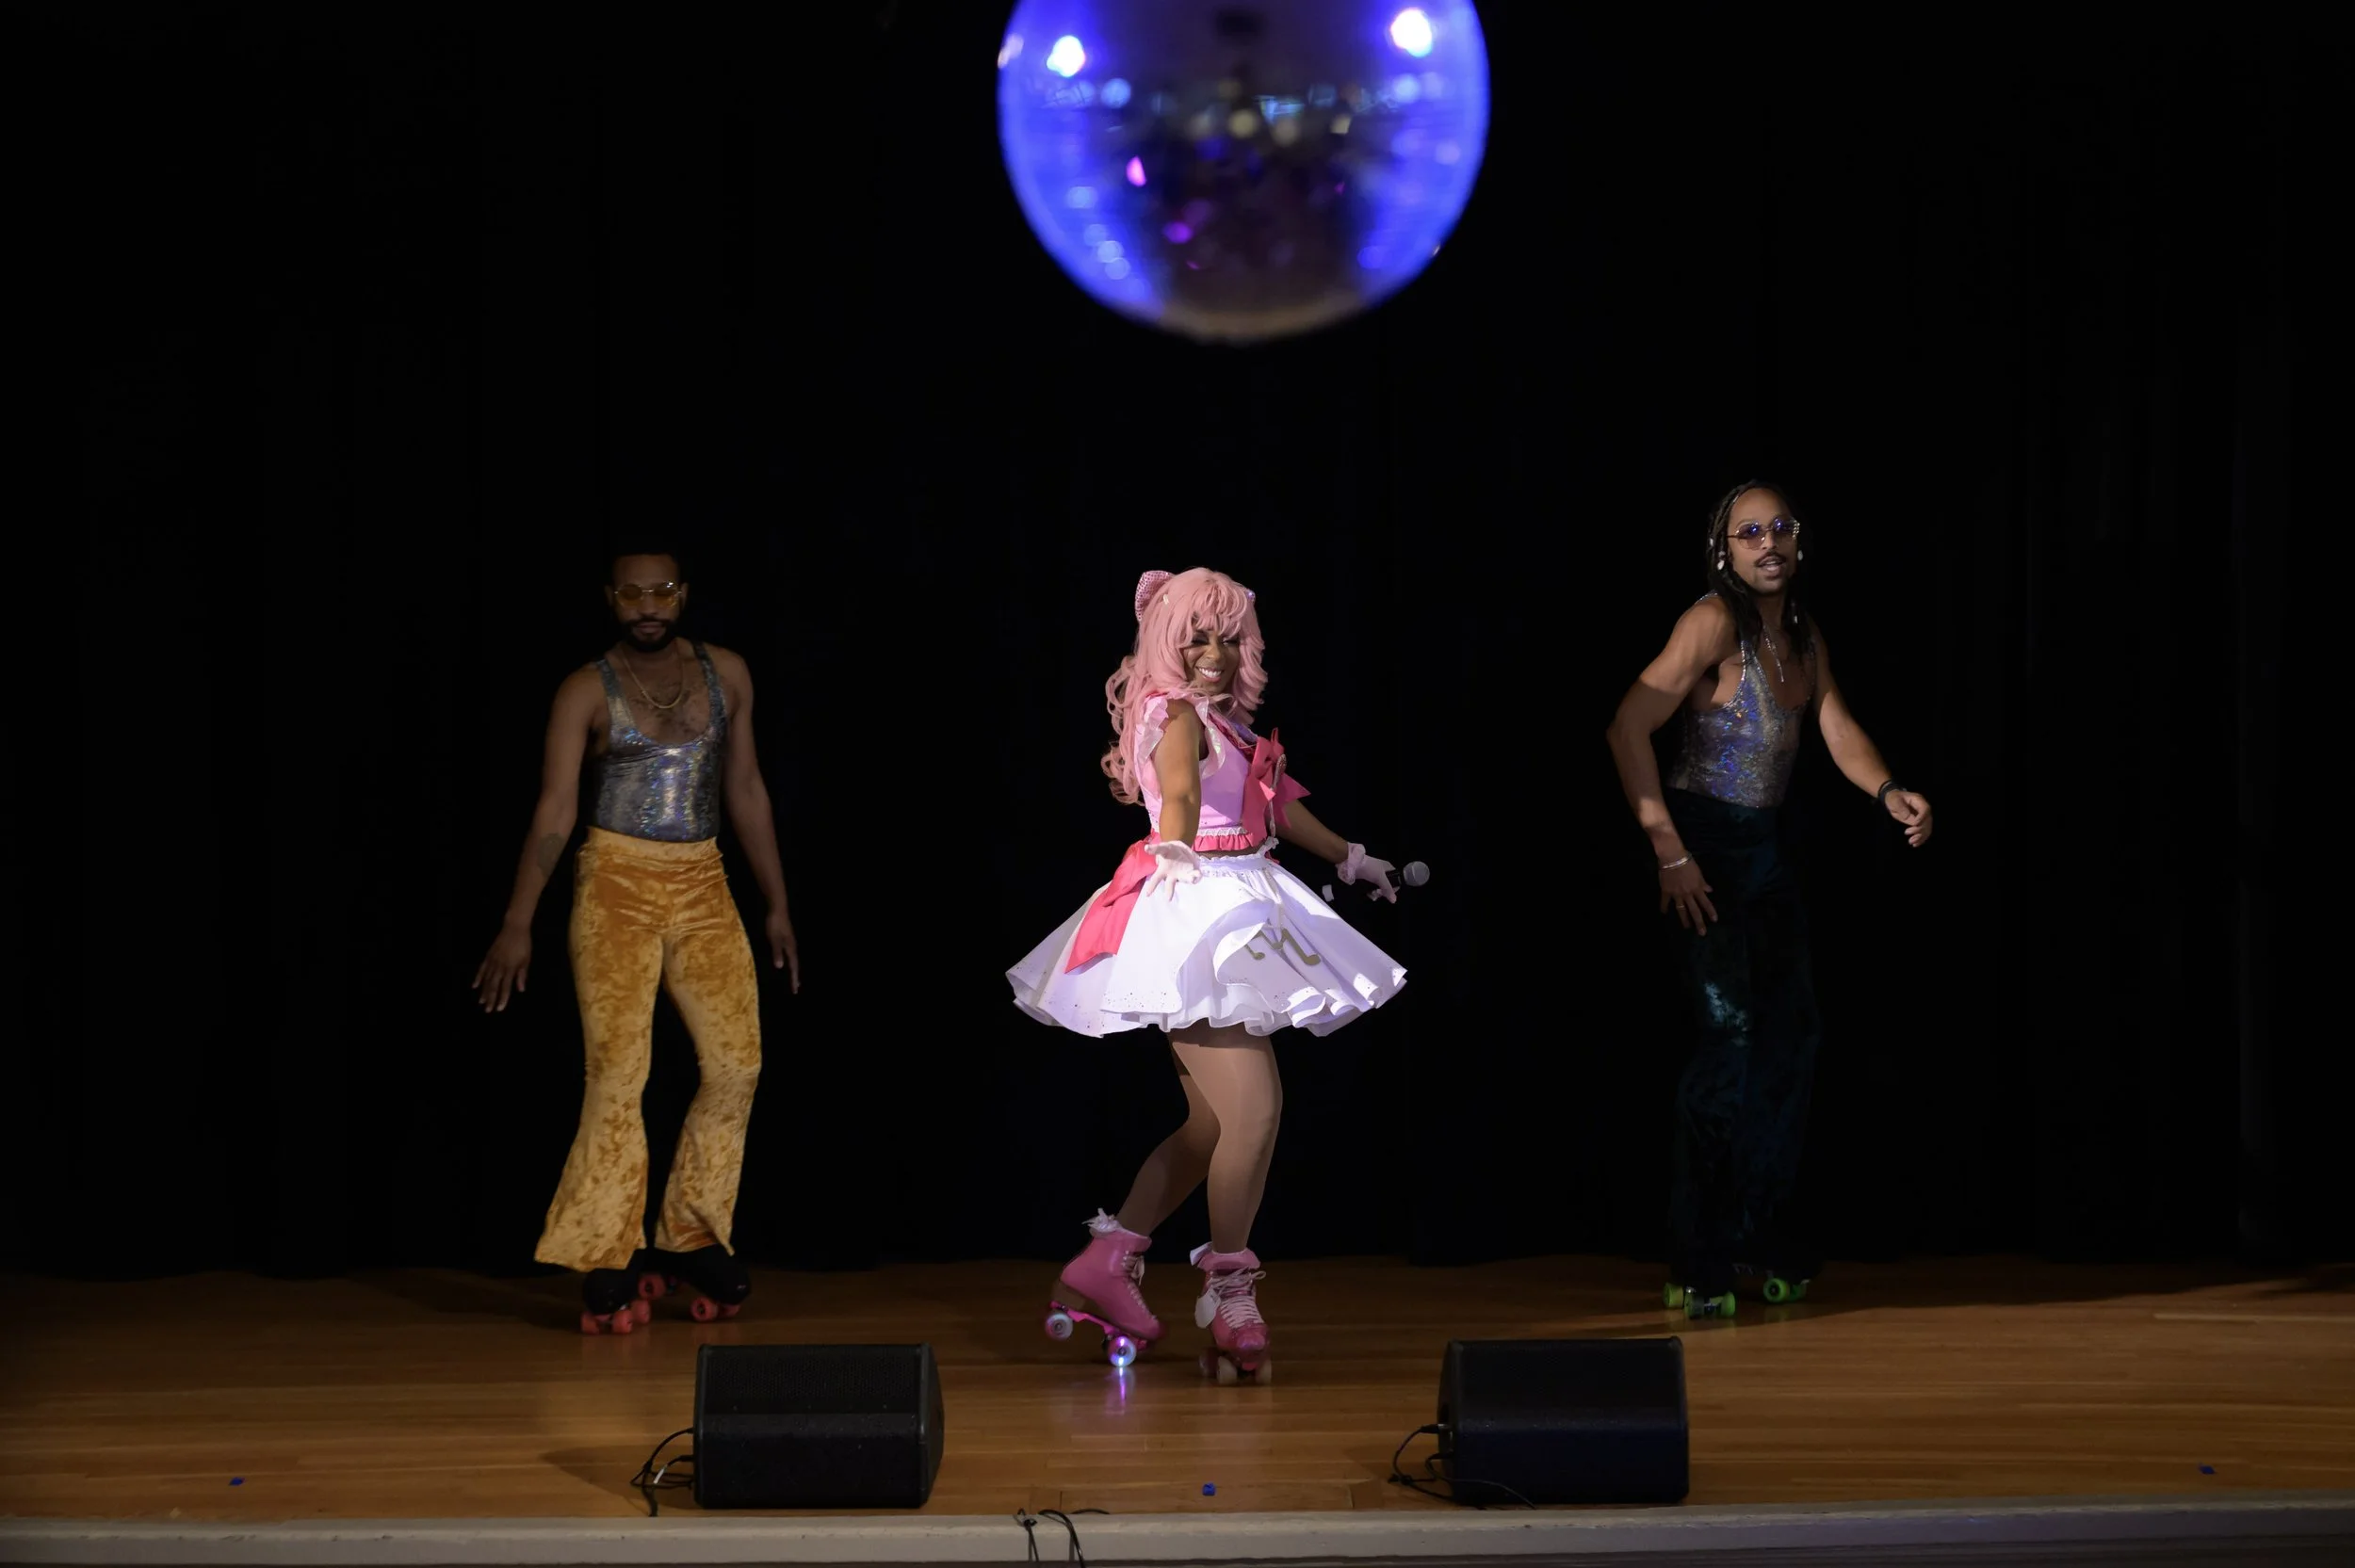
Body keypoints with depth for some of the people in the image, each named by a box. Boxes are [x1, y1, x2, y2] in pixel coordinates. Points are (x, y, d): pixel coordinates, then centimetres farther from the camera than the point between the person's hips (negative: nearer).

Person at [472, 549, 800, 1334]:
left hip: (703, 887, 4)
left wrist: (777, 905, 13)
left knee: (736, 1064, -3)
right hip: (618, 885, -4)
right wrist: (518, 924, -15)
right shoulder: (587, 691, -3)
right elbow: (554, 809, -8)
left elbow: (745, 791, 14)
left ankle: (691, 1240, 11)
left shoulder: (726, 674, 7)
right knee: (619, 1070, -9)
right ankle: (608, 1261, -2)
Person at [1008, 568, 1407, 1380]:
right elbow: (1179, 790, -34)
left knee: (1216, 1121, 12)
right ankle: (1230, 1300, -5)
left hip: (1227, 928, 10)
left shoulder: (1227, 723, 17)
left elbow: (1277, 803, 35)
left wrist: (1350, 858, 49)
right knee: (1254, 1108, -14)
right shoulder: (1179, 716, -11)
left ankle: (1106, 1263, 20)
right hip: (1193, 914, -10)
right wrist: (1178, 851, -55)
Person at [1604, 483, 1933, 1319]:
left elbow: (1838, 729, 0)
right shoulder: (1715, 622, -15)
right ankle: (1697, 1264, -5)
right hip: (1705, 843, -8)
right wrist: (1669, 852, -23)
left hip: (1766, 846, 8)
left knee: (1792, 1030, 11)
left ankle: (1763, 1232, 25)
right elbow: (1630, 728, -21)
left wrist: (1889, 793, -21)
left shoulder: (1803, 632, 9)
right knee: (1730, 1033, -12)